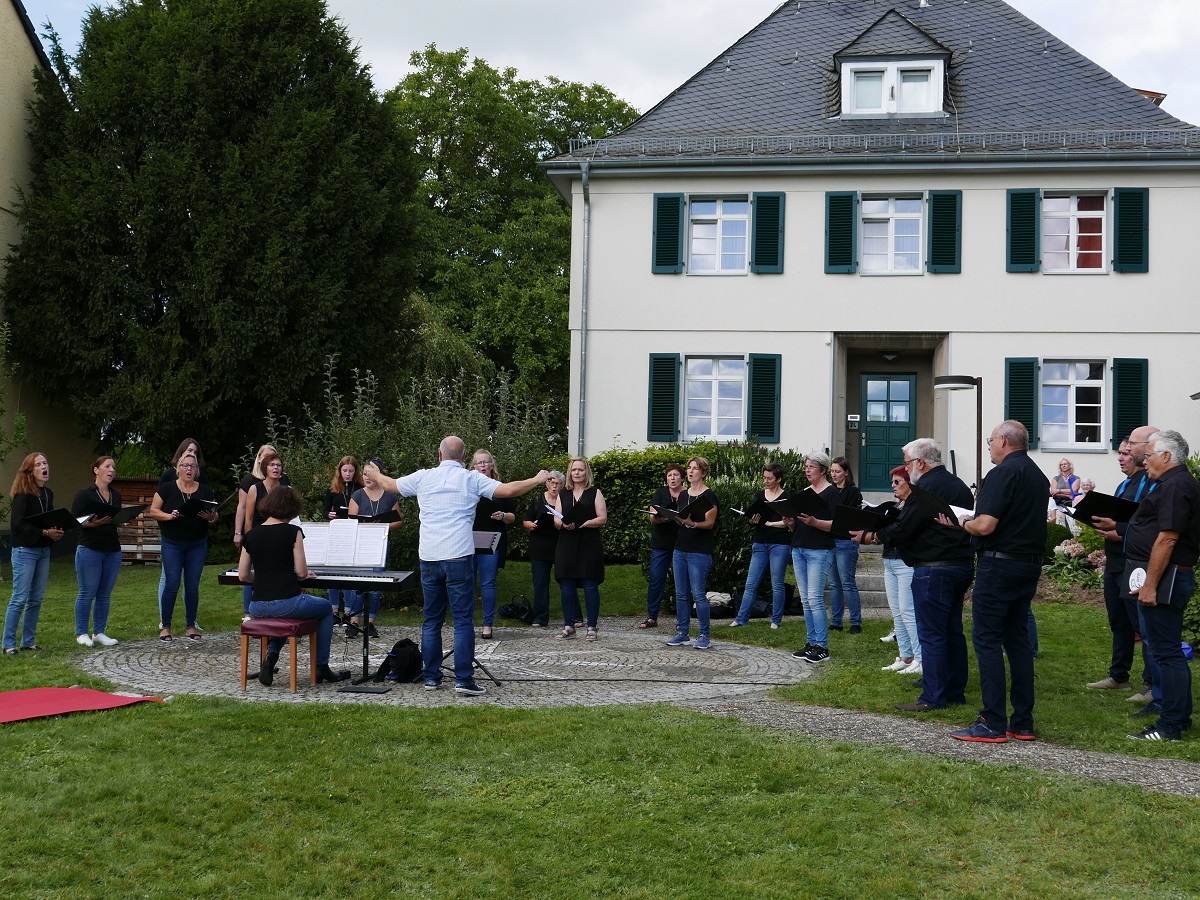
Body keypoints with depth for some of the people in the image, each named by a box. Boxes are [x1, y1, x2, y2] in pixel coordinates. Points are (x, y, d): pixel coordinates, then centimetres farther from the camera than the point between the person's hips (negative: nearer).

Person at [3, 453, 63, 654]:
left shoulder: (48, 494, 10)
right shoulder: (23, 494, -12)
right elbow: (18, 524, -19)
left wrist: (56, 532, -3)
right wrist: (44, 532, -22)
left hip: (43, 550, 7)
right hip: (25, 551, -7)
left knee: (36, 599, 9)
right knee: (20, 598, -7)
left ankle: (28, 642, 16)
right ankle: (9, 644, -1)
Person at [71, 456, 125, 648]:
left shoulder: (116, 495, 13)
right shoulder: (84, 494, -5)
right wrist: (92, 524, -23)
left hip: (112, 551, 6)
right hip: (90, 550, -6)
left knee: (105, 594, 8)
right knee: (87, 593, -2)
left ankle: (99, 632, 16)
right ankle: (81, 633, 7)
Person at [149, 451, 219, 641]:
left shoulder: (205, 491, 5)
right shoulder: (167, 489, -1)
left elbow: (215, 516, 8)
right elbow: (153, 511, -2)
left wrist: (210, 516, -15)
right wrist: (169, 516, -20)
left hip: (198, 545, 2)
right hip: (172, 545, -2)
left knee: (192, 586, 4)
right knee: (172, 584, -7)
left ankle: (191, 626, 14)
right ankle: (165, 626, 3)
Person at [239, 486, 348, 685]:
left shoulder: (251, 536, 6)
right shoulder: (292, 532, -6)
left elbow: (243, 575, 9)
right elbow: (301, 573, -6)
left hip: (258, 608, 5)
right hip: (287, 602, -5)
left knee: (278, 614, 41)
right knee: (326, 608, 26)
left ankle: (271, 654, 13)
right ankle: (321, 667, 27)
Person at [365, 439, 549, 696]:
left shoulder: (423, 477, 8)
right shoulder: (471, 479, 0)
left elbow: (389, 484, 23)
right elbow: (508, 490, -5)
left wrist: (375, 473, 44)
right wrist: (537, 480, 11)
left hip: (429, 558, 3)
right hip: (459, 557, -3)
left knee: (432, 620, 12)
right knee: (463, 620, -1)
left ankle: (431, 677, 15)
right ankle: (464, 679, -5)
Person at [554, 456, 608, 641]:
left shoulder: (594, 493, 6)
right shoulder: (563, 495, 16)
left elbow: (603, 519, -2)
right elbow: (556, 520, 11)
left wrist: (583, 523, -16)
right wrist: (564, 524, -12)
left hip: (589, 544, -3)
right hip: (566, 544, 3)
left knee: (590, 586, -5)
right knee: (566, 586, 1)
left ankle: (592, 627, 0)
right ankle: (569, 625, 9)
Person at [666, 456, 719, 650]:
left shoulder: (708, 496, -7)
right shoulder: (684, 494, 14)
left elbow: (710, 523, -12)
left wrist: (692, 523, -28)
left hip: (700, 552, -7)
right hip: (680, 550, 7)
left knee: (698, 595, -7)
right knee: (681, 594, 8)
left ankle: (705, 635, 0)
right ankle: (682, 633, 15)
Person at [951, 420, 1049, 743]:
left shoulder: (1003, 473, -14)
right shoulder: (1039, 476, 15)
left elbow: (985, 525, -22)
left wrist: (965, 522, -1)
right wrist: (974, 519, 21)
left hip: (998, 563, -9)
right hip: (1030, 564, 9)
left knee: (987, 639, -4)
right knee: (1017, 639, 13)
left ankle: (993, 723, -5)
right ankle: (1023, 723, 14)